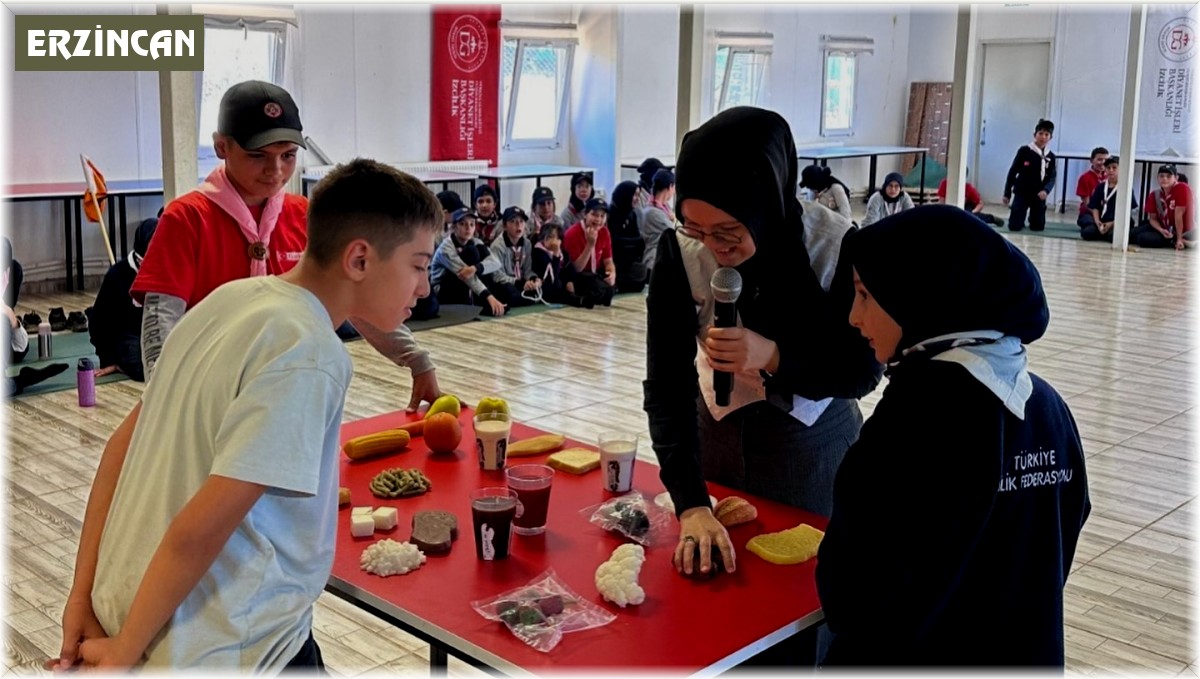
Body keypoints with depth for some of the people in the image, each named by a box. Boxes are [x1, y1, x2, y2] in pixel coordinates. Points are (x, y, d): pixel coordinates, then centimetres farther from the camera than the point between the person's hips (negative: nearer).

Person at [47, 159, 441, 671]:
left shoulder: (231, 297, 1)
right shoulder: (310, 358, -23)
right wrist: (125, 653, -12)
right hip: (230, 648, -8)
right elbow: (200, 529, -25)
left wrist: (84, 595, 8)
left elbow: (125, 443, 5)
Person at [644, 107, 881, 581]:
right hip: (717, 429, 2)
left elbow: (862, 371, -15)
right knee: (708, 568, 15)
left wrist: (773, 357, -34)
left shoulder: (838, 248, -25)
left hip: (813, 439, -1)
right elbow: (666, 384, -21)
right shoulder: (679, 250, -21)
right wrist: (691, 505, -30)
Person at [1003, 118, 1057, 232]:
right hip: (1021, 192, -3)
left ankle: (1032, 219, 39)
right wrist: (1007, 193, -2)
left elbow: (1052, 177, -1)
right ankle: (1021, 220, 26)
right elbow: (1012, 172, -2)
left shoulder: (1051, 156, 3)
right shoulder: (1024, 151, -5)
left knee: (1038, 227, 4)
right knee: (1014, 226, -10)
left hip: (1039, 195, 3)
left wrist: (1046, 190, -22)